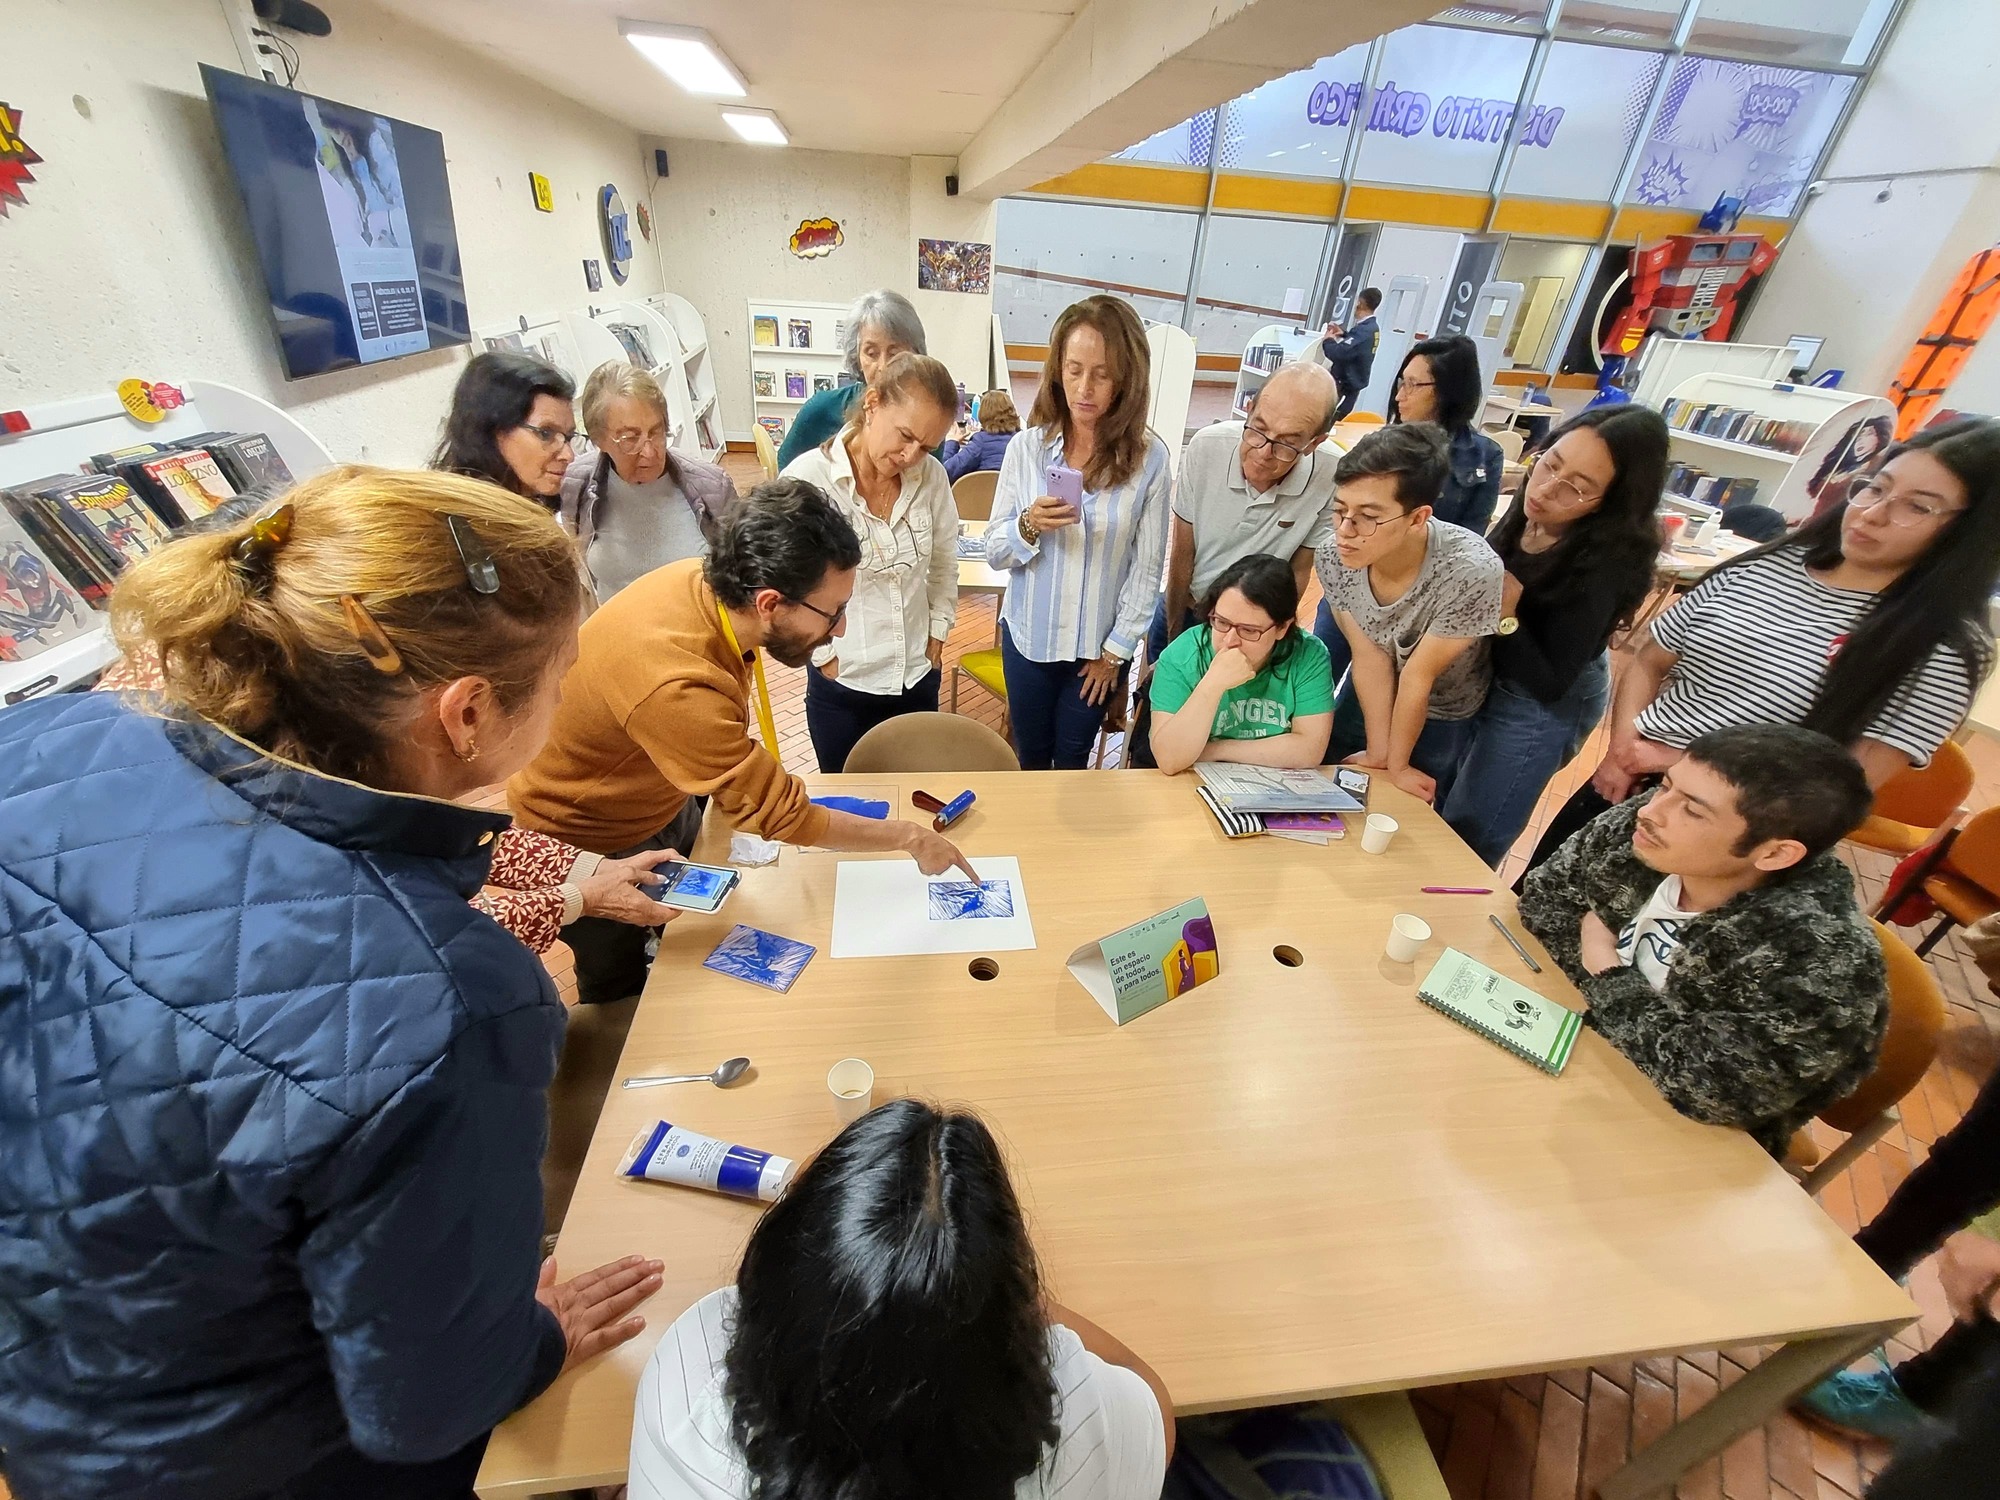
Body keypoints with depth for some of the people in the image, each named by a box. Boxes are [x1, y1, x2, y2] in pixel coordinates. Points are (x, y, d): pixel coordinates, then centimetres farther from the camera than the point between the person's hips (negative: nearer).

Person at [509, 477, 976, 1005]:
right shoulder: (676, 685, -43)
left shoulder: (707, 580, -21)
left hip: (666, 803, 7)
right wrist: (909, 836, -23)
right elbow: (780, 813, -32)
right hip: (586, 839, -7)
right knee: (621, 991, 17)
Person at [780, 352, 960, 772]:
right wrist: (826, 657, -8)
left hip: (919, 679, 4)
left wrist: (936, 638, 7)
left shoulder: (931, 476, -4)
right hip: (840, 686, -3)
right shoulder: (807, 478, -17)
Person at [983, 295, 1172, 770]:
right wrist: (1029, 526, -24)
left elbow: (1147, 569, -6)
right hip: (1028, 635, 1)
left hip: (1099, 644, -1)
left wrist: (1115, 650, -6)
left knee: (1072, 763, 16)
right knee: (1030, 759, 17)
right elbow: (994, 553, -4)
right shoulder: (1027, 447, -9)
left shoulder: (1149, 459, -11)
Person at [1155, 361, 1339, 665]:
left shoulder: (1332, 478, -27)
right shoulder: (1206, 446, -24)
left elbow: (1299, 572, -12)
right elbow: (1182, 553, -14)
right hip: (1184, 608, 1)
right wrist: (1173, 633, -7)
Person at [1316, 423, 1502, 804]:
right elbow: (1370, 658, -18)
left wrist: (1396, 765, -12)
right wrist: (1378, 753, -13)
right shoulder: (1334, 559, -28)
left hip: (1441, 715, -3)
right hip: (1364, 698, 3)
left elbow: (1418, 676, -27)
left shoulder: (1471, 572, -38)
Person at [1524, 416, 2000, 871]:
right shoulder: (1763, 565, 2)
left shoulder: (1947, 646, -10)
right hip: (1626, 785, 4)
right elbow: (1649, 662, 5)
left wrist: (1685, 766, -18)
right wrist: (1621, 747, -11)